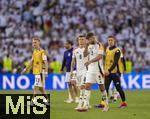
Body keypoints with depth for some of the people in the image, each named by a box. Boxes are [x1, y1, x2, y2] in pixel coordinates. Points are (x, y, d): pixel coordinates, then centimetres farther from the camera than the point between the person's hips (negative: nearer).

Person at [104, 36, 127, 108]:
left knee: (118, 88, 0)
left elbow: (115, 62, -19)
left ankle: (124, 102, 12)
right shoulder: (107, 50, 12)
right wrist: (106, 70, 14)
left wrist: (109, 70, -28)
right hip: (108, 72, 7)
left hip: (115, 72, -6)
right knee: (105, 88, -1)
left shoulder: (117, 50, -11)